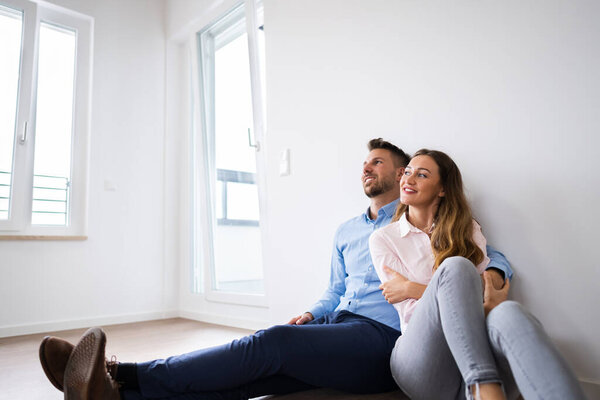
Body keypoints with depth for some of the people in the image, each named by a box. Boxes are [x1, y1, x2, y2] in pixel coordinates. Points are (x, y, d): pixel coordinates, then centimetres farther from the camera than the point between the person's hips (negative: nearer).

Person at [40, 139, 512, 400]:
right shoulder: (347, 231, 25)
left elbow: (497, 259, 10)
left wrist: (490, 277, -14)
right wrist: (309, 316, 5)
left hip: (383, 338, -5)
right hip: (337, 329, 5)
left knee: (272, 343, -27)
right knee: (258, 360, -21)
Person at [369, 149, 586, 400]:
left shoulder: (467, 229, 17)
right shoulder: (383, 238, 9)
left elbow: (487, 290, 5)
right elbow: (410, 310, -1)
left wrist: (416, 289, -9)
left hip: (476, 349, 2)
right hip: (421, 355, -2)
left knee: (508, 313, -35)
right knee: (455, 268, -29)